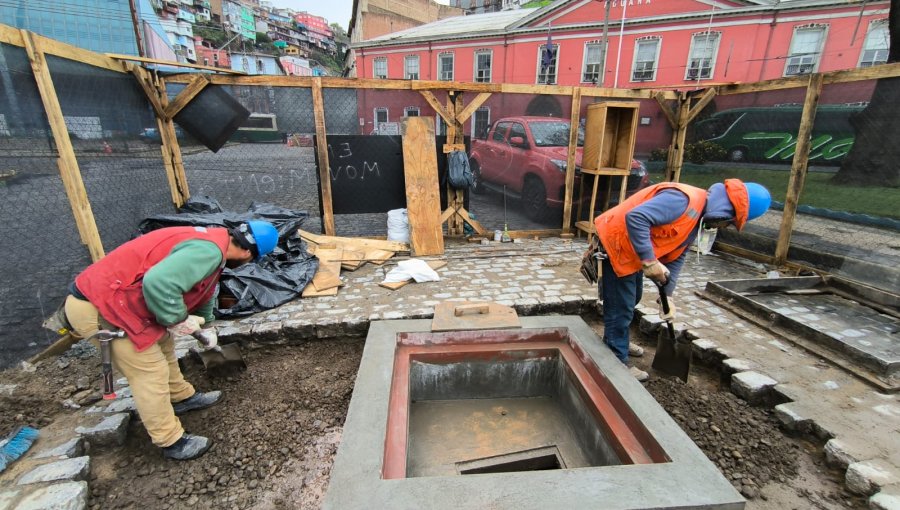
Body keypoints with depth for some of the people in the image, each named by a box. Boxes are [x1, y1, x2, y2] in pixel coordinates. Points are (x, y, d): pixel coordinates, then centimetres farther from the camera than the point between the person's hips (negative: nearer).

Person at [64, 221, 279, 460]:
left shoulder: (212, 240, 8)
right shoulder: (209, 251, -26)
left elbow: (203, 290, 25)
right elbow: (159, 283, -41)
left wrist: (205, 326, 34)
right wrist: (178, 320, -22)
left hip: (111, 298, 10)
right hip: (98, 308, -10)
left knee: (162, 344, 23)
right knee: (152, 372, -2)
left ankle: (182, 397, 42)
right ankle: (172, 442, 14)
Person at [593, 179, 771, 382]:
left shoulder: (696, 218, 8)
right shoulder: (685, 199, -23)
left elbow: (675, 258, 12)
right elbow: (635, 217, -35)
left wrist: (667, 295, 6)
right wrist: (649, 261, -31)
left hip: (632, 252, 11)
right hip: (616, 244, -11)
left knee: (630, 301, 25)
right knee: (621, 308, -2)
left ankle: (616, 342, 45)